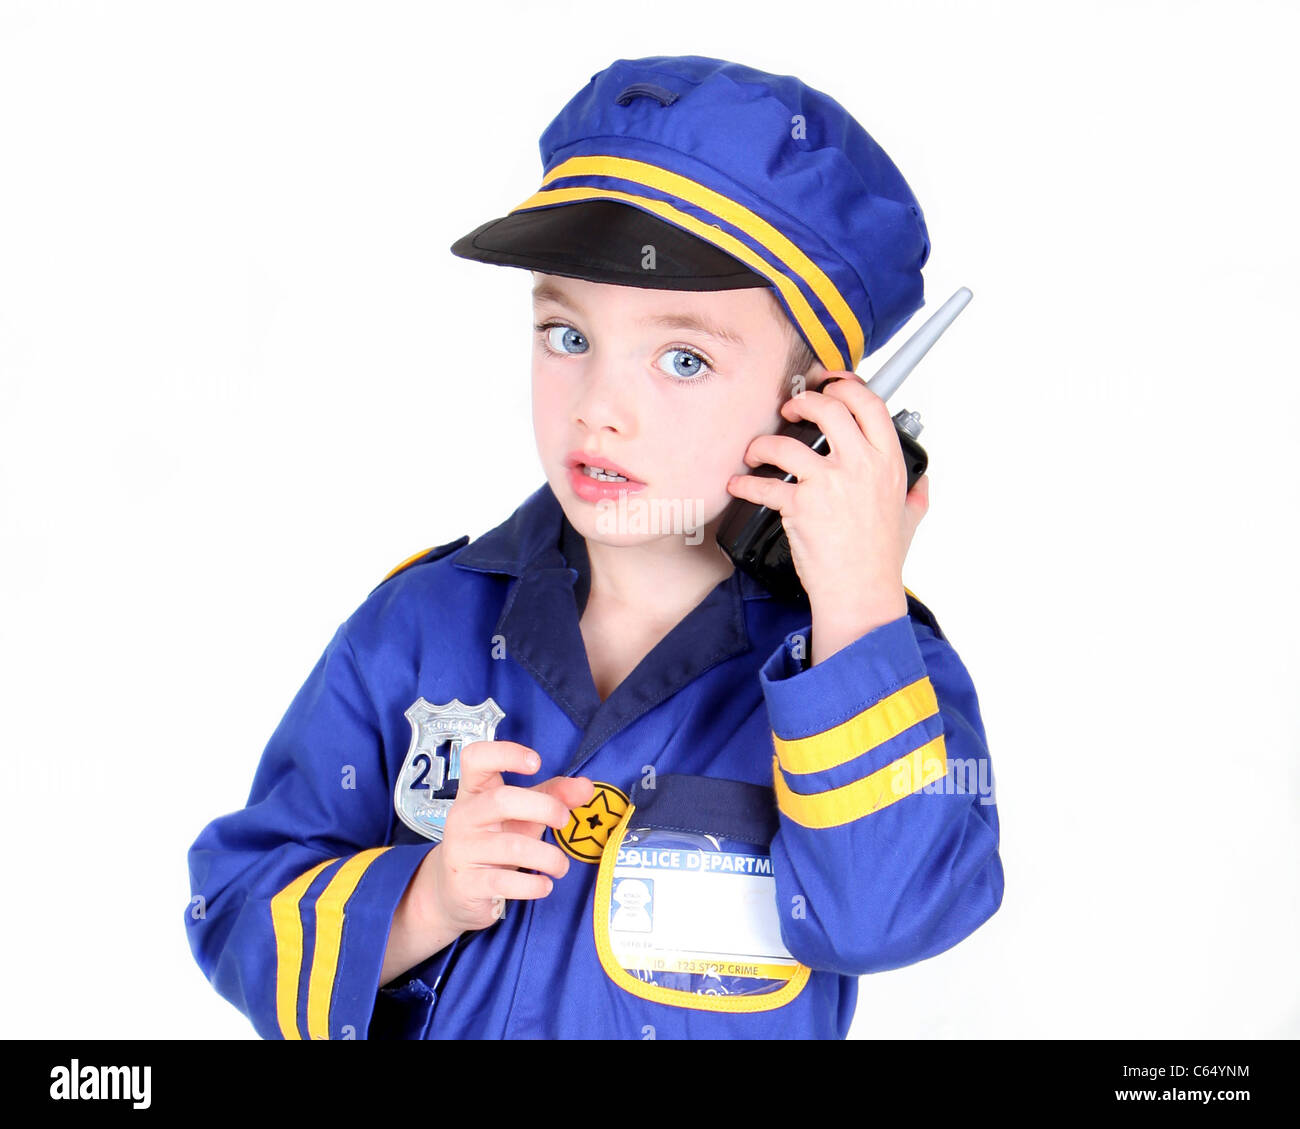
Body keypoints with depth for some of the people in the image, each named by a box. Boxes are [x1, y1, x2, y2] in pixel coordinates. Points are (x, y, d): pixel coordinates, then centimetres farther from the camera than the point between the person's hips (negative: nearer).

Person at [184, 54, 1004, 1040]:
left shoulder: (866, 655, -16)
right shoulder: (422, 626, -11)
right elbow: (240, 908, -8)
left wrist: (861, 600, -35)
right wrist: (426, 901, -25)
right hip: (431, 1019, 1)